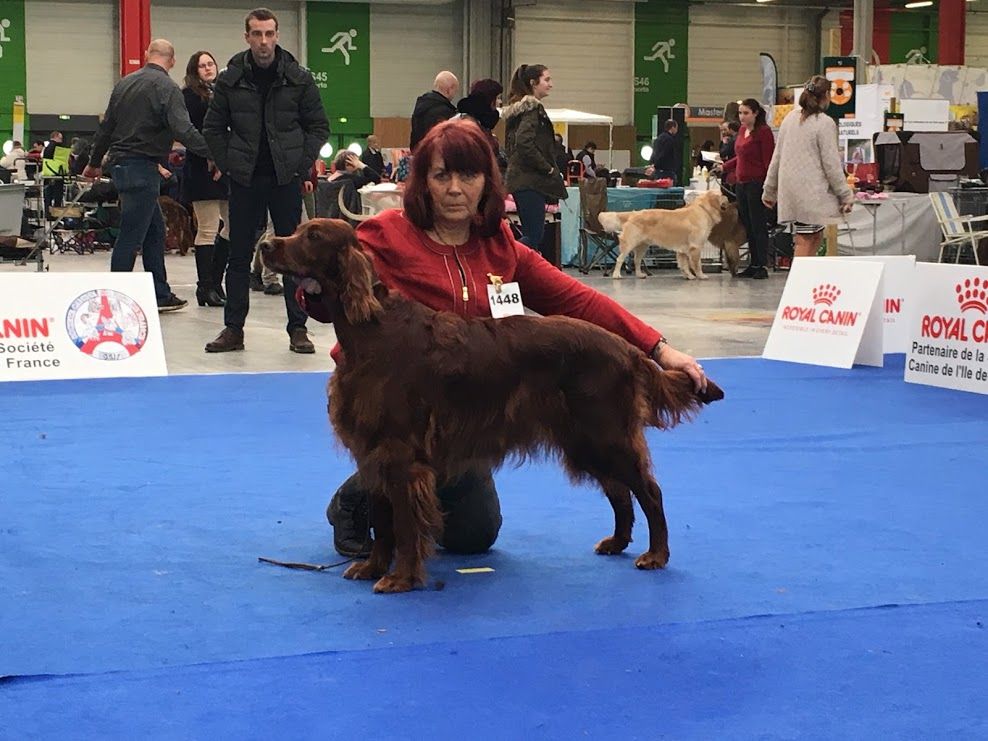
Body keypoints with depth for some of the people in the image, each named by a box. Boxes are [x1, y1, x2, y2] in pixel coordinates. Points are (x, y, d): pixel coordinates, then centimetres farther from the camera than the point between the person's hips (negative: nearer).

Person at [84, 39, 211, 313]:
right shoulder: (167, 88, -11)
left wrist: (95, 162, 31)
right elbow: (183, 131, -22)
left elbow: (106, 126, 21)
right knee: (131, 236, -5)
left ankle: (160, 295, 18)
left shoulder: (124, 83, 13)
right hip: (142, 167, -9)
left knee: (155, 230, 15)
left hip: (120, 164, 9)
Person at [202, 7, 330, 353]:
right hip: (245, 180, 1)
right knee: (239, 255, 5)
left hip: (286, 178, -1)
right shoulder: (230, 80, 1)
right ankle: (233, 329, 12)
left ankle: (298, 328, 8)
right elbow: (213, 127, 9)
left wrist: (302, 167, -1)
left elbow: (319, 126, 6)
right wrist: (229, 165, 1)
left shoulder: (299, 78, 0)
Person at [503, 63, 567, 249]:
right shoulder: (532, 108, -11)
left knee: (531, 234, 10)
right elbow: (525, 143, -23)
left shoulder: (517, 107, 18)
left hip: (519, 177, 10)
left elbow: (511, 145, 22)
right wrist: (549, 169, -13)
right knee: (534, 236, -11)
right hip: (531, 180, -10)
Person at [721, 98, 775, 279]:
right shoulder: (742, 130, 14)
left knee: (758, 225, -5)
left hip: (757, 183, -8)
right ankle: (753, 264, 15)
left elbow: (769, 161, -13)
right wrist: (724, 167, 19)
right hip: (741, 183, 8)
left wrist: (769, 186, -18)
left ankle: (762, 266, -1)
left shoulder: (763, 131, -9)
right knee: (747, 225, 9)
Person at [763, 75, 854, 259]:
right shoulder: (825, 123, -9)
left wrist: (770, 190, 22)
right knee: (806, 242, -4)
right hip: (812, 191, -7)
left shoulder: (790, 118, 11)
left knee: (816, 237, 14)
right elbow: (831, 164, -10)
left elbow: (777, 157, 15)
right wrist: (846, 195, -3)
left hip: (789, 188, 7)